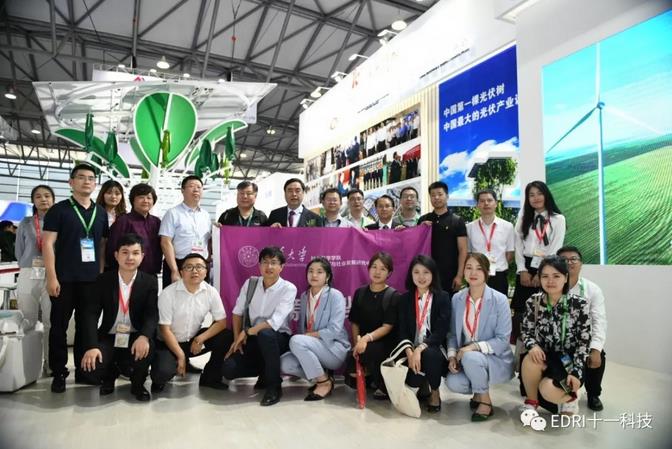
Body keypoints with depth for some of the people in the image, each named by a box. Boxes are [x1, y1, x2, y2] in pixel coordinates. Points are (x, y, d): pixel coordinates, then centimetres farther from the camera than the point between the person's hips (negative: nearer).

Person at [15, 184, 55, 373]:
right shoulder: (25, 223, 10)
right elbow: (19, 252, 15)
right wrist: (30, 265, 8)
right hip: (28, 276, 2)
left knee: (51, 322, -2)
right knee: (27, 322, 5)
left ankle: (50, 363, 6)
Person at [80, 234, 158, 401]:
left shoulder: (150, 282, -4)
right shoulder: (103, 280, -1)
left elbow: (152, 314, -13)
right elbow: (91, 313, -9)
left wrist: (144, 336, -34)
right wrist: (92, 346, -23)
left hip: (136, 337, -1)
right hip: (109, 337, 1)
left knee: (146, 348, -34)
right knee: (92, 366, -26)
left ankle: (138, 384, 1)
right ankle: (110, 374, 16)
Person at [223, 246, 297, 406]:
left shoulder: (289, 289, -15)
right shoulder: (250, 283, 1)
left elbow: (275, 322, -23)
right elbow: (237, 312, 7)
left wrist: (246, 332, -18)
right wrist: (237, 339, -4)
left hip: (278, 339, -4)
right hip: (253, 339, 5)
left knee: (265, 334, -39)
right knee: (229, 369, -18)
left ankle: (274, 385, -18)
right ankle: (266, 372, 12)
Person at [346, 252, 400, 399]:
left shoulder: (393, 296, -8)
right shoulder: (360, 293, 5)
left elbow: (388, 326, -15)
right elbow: (354, 323, 7)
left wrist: (367, 338, -29)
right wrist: (357, 343, -9)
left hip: (385, 343, -4)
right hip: (363, 342, 4)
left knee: (368, 350, -36)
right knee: (352, 380, -13)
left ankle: (384, 385, -9)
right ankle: (372, 376, 21)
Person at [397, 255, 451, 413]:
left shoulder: (443, 297, -4)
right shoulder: (405, 299, 6)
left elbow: (441, 331, -13)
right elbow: (402, 330, 1)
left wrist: (420, 349, -25)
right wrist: (409, 352, -18)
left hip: (435, 348, -2)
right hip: (413, 350, 2)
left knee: (429, 354, -37)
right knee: (412, 380, -25)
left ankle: (435, 392, -4)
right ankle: (423, 385, 17)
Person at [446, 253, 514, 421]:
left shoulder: (499, 300, -14)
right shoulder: (457, 298, -1)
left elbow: (503, 340, -15)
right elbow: (453, 333, 4)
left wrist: (475, 346, -26)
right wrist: (452, 355, -13)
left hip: (496, 360, -3)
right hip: (465, 358, 3)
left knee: (470, 357, -35)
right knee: (452, 382, -25)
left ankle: (485, 400, -7)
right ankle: (479, 390, 10)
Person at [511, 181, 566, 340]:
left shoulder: (558, 219, 2)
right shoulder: (523, 218, 12)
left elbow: (555, 249, -3)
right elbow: (518, 246, 7)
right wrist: (522, 270, -4)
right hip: (526, 269, 2)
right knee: (520, 310, 0)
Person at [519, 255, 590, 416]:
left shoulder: (579, 304, -8)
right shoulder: (533, 302, -2)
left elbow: (584, 342, -7)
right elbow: (526, 331, 3)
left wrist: (576, 372, -17)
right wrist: (532, 345, -20)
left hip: (568, 362, -2)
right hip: (544, 356, 2)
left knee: (548, 390, -29)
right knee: (531, 359, -34)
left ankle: (568, 398, 10)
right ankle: (531, 402, -6)